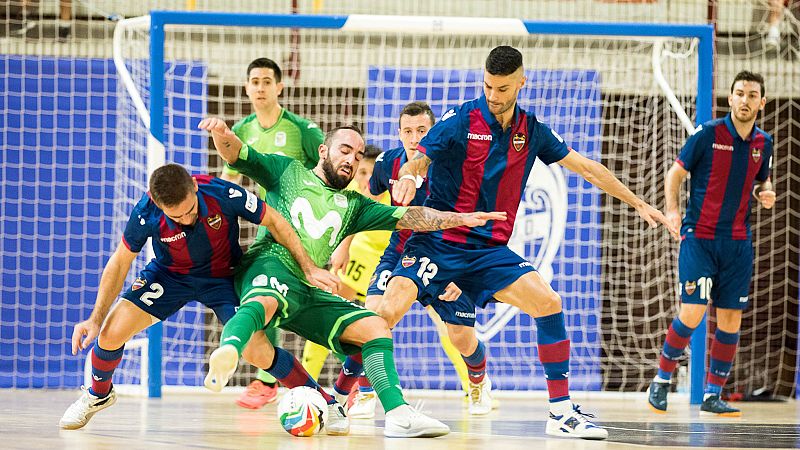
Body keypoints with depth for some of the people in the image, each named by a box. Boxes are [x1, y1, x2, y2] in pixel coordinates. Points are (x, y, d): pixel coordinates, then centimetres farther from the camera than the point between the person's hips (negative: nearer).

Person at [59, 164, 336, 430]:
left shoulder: (223, 194, -32)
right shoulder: (146, 213, -29)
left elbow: (274, 222, -14)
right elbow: (120, 264, -12)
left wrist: (309, 269, -12)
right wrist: (95, 320, -13)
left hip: (222, 278, -1)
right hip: (170, 275, 1)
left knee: (258, 355, -19)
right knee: (111, 334, -15)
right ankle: (98, 394, 18)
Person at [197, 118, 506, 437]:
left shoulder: (353, 205, 29)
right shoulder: (288, 172, 17)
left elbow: (407, 217, 19)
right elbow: (236, 155, 7)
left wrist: (461, 218, 6)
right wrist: (222, 135, -18)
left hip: (314, 291, 6)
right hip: (271, 267, -6)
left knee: (375, 327, -6)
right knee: (266, 302, -41)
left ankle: (399, 414, -16)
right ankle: (227, 355, -71)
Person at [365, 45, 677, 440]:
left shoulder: (532, 131, 6)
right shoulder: (460, 121, -7)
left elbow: (586, 168, 14)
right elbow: (417, 160, -13)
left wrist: (640, 205, 16)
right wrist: (408, 178, -38)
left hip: (488, 249, 4)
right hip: (437, 241, -4)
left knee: (549, 304, -13)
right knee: (388, 310, -25)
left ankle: (561, 412, -6)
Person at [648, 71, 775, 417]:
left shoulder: (763, 143, 7)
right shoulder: (709, 133, -6)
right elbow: (675, 173, -1)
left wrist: (765, 193, 0)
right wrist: (672, 209, -17)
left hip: (738, 243, 5)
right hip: (699, 236, -4)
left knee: (731, 320, 1)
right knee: (692, 314, -13)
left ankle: (712, 395, 10)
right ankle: (661, 380, 7)